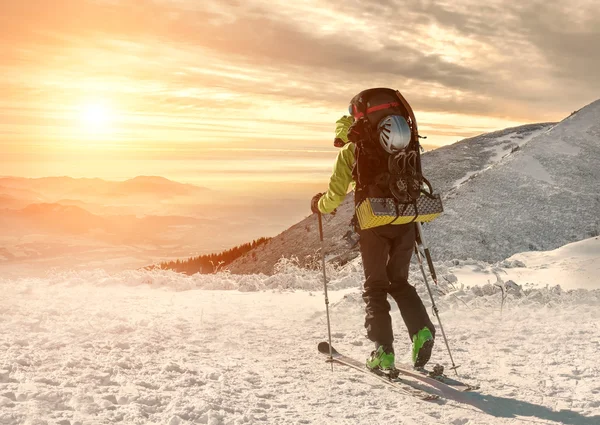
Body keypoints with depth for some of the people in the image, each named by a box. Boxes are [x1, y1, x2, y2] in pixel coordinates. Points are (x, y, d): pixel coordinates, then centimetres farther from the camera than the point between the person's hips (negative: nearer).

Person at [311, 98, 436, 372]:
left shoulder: (349, 152, 5)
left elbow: (336, 194, 1)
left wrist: (319, 205, 21)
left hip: (373, 222, -4)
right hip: (405, 219, 4)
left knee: (375, 285, 9)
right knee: (399, 281, 19)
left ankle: (384, 350, 0)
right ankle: (422, 330, -3)